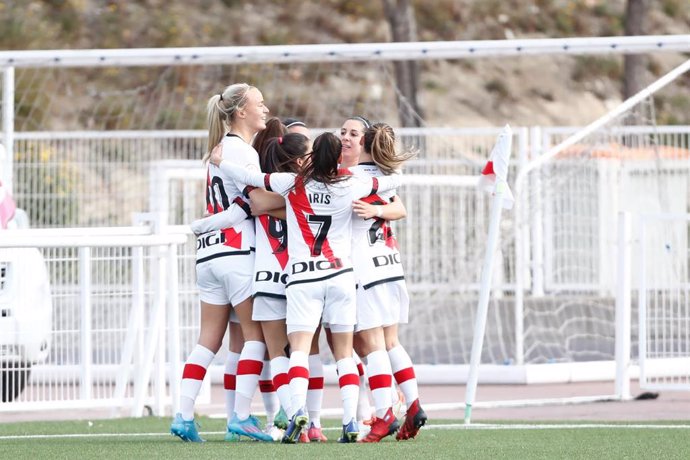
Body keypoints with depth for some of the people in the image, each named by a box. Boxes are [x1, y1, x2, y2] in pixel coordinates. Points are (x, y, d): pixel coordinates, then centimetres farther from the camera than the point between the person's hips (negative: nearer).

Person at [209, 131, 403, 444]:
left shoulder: (292, 183, -1)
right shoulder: (350, 187, 1)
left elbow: (248, 177, 5)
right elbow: (394, 180, 14)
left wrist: (218, 161, 22)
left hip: (303, 277, -1)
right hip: (340, 274, 1)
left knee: (299, 347, -8)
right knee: (344, 352, 6)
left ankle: (297, 409, -30)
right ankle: (350, 422, -1)